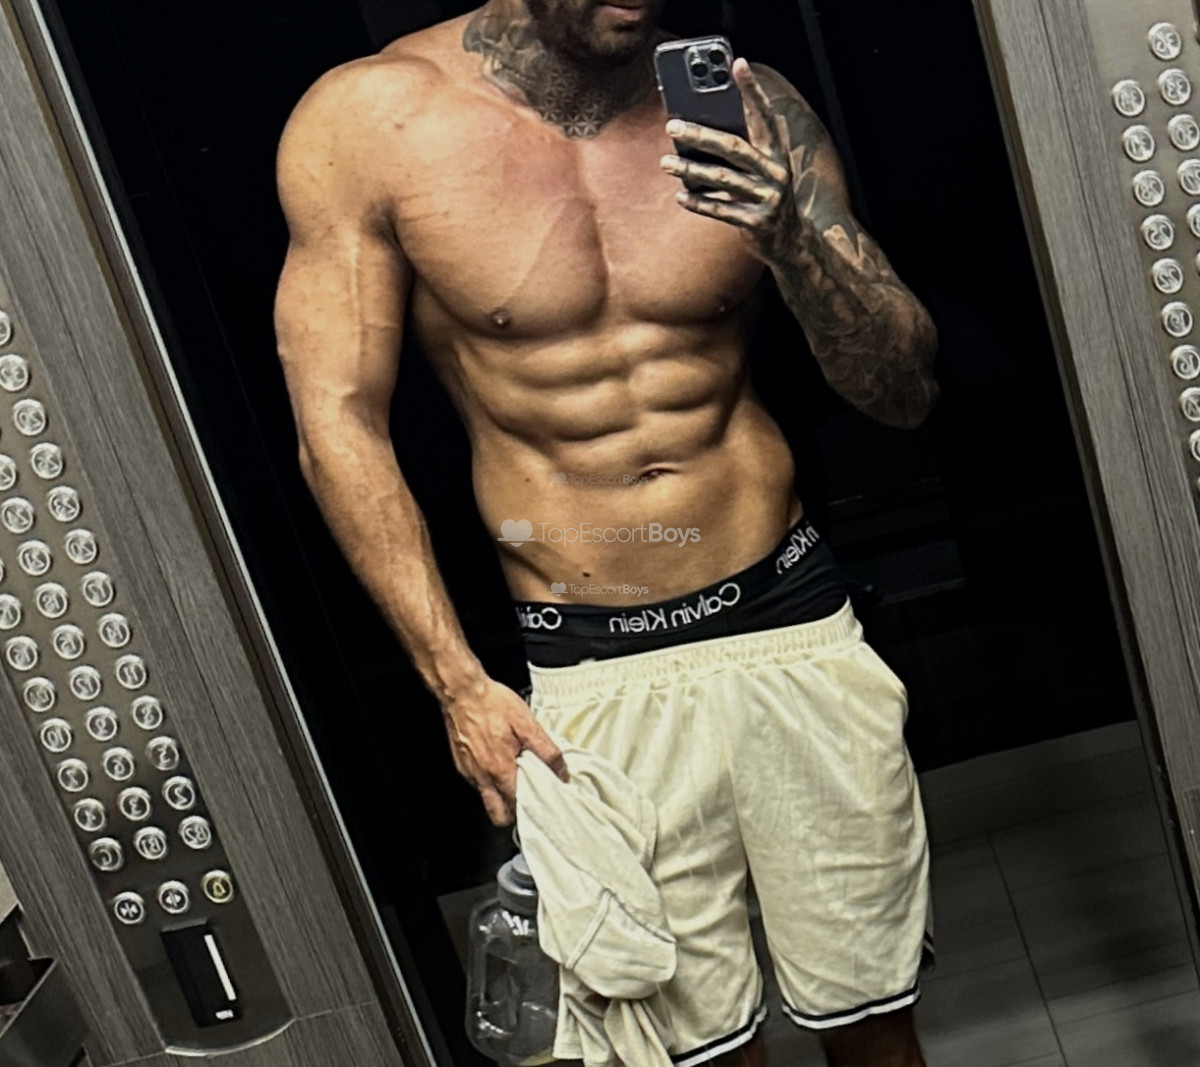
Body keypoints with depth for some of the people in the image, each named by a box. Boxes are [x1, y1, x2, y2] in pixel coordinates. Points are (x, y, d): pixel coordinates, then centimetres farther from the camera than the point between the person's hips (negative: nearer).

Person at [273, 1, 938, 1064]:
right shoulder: (366, 119, -8)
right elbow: (340, 424, -5)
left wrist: (789, 233, -21)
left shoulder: (746, 107, -2)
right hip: (594, 675, -2)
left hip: (793, 626, 2)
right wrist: (458, 683, -9)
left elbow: (906, 391, -1)